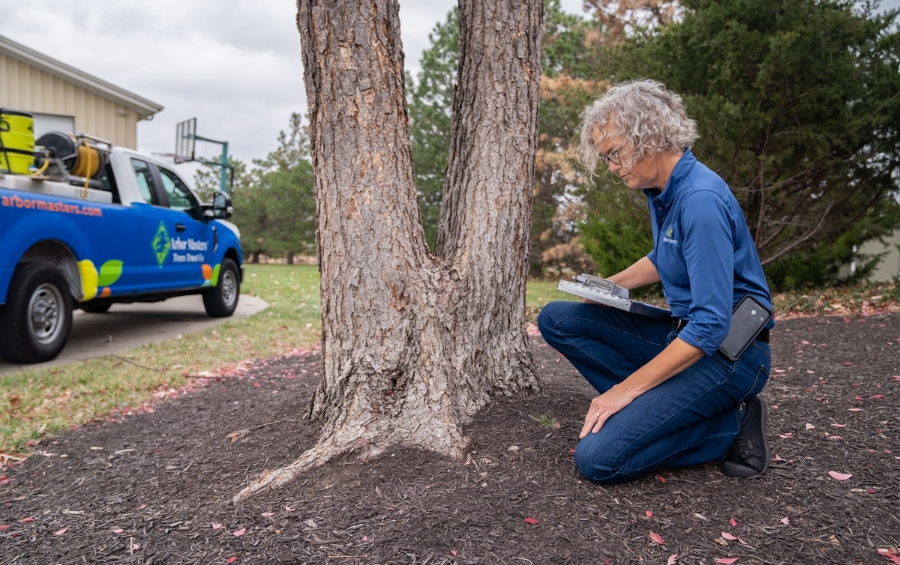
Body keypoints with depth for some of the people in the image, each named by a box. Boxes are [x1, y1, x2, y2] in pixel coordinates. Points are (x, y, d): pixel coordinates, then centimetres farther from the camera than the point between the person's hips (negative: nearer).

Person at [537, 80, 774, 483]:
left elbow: (711, 326, -26)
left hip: (728, 353, -9)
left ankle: (730, 426, -4)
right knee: (557, 319, -1)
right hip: (682, 332, 9)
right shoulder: (660, 189, 5)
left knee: (598, 458, -20)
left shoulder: (700, 200, -24)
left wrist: (627, 388, -21)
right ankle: (651, 408, -1)